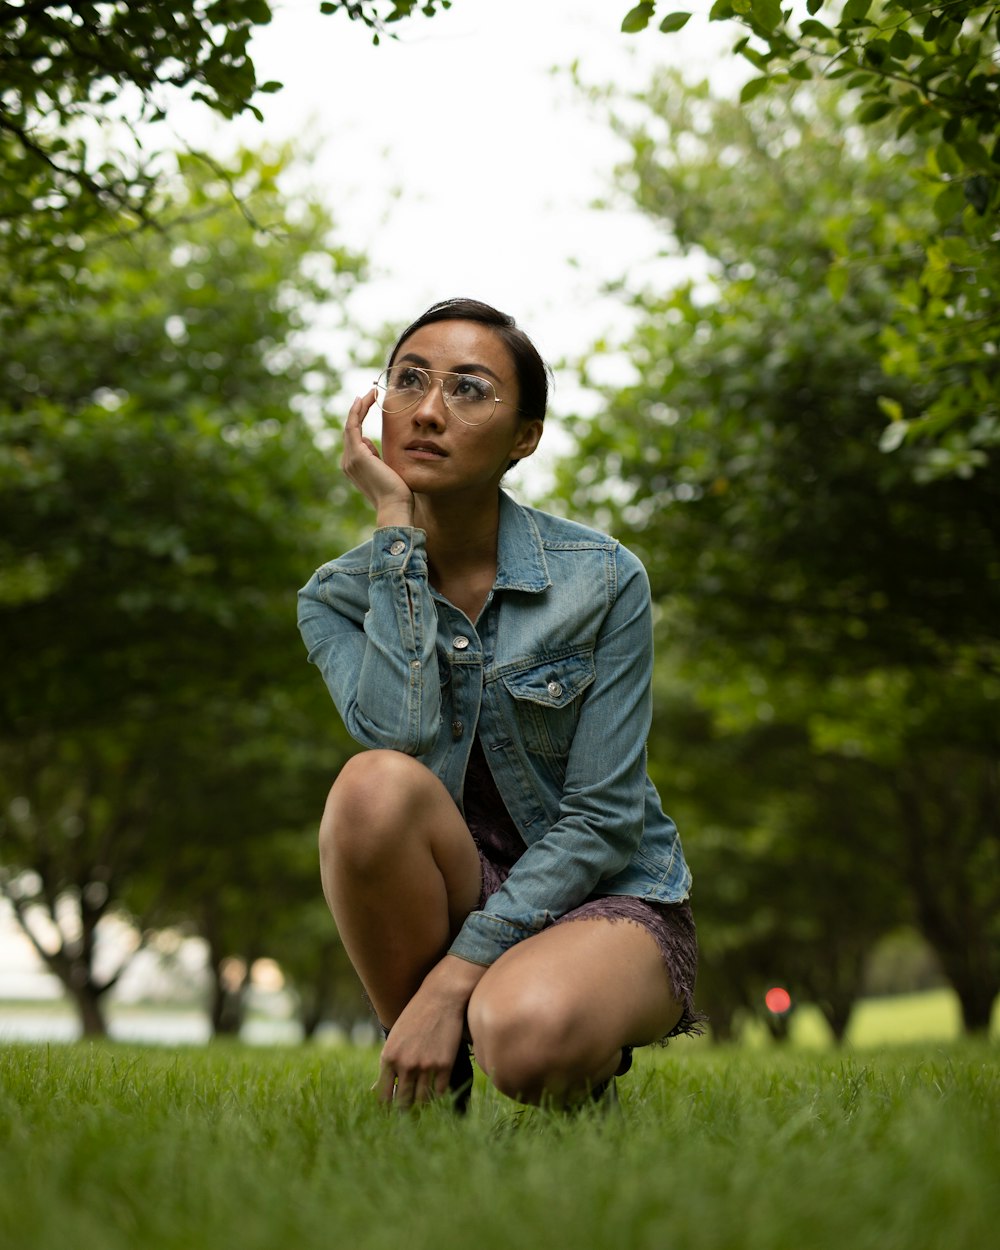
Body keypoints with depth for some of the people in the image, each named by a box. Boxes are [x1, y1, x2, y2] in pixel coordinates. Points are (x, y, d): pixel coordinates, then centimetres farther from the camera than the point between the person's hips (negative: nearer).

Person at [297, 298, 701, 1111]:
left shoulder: (602, 579, -12)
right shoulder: (338, 597, -4)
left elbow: (601, 817, -15)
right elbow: (398, 736, -25)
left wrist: (456, 977, -23)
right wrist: (397, 526, -21)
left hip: (604, 897, -2)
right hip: (449, 895, 2)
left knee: (525, 1035, -36)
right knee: (375, 787, -31)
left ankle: (587, 1061, 2)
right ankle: (426, 1082, -11)